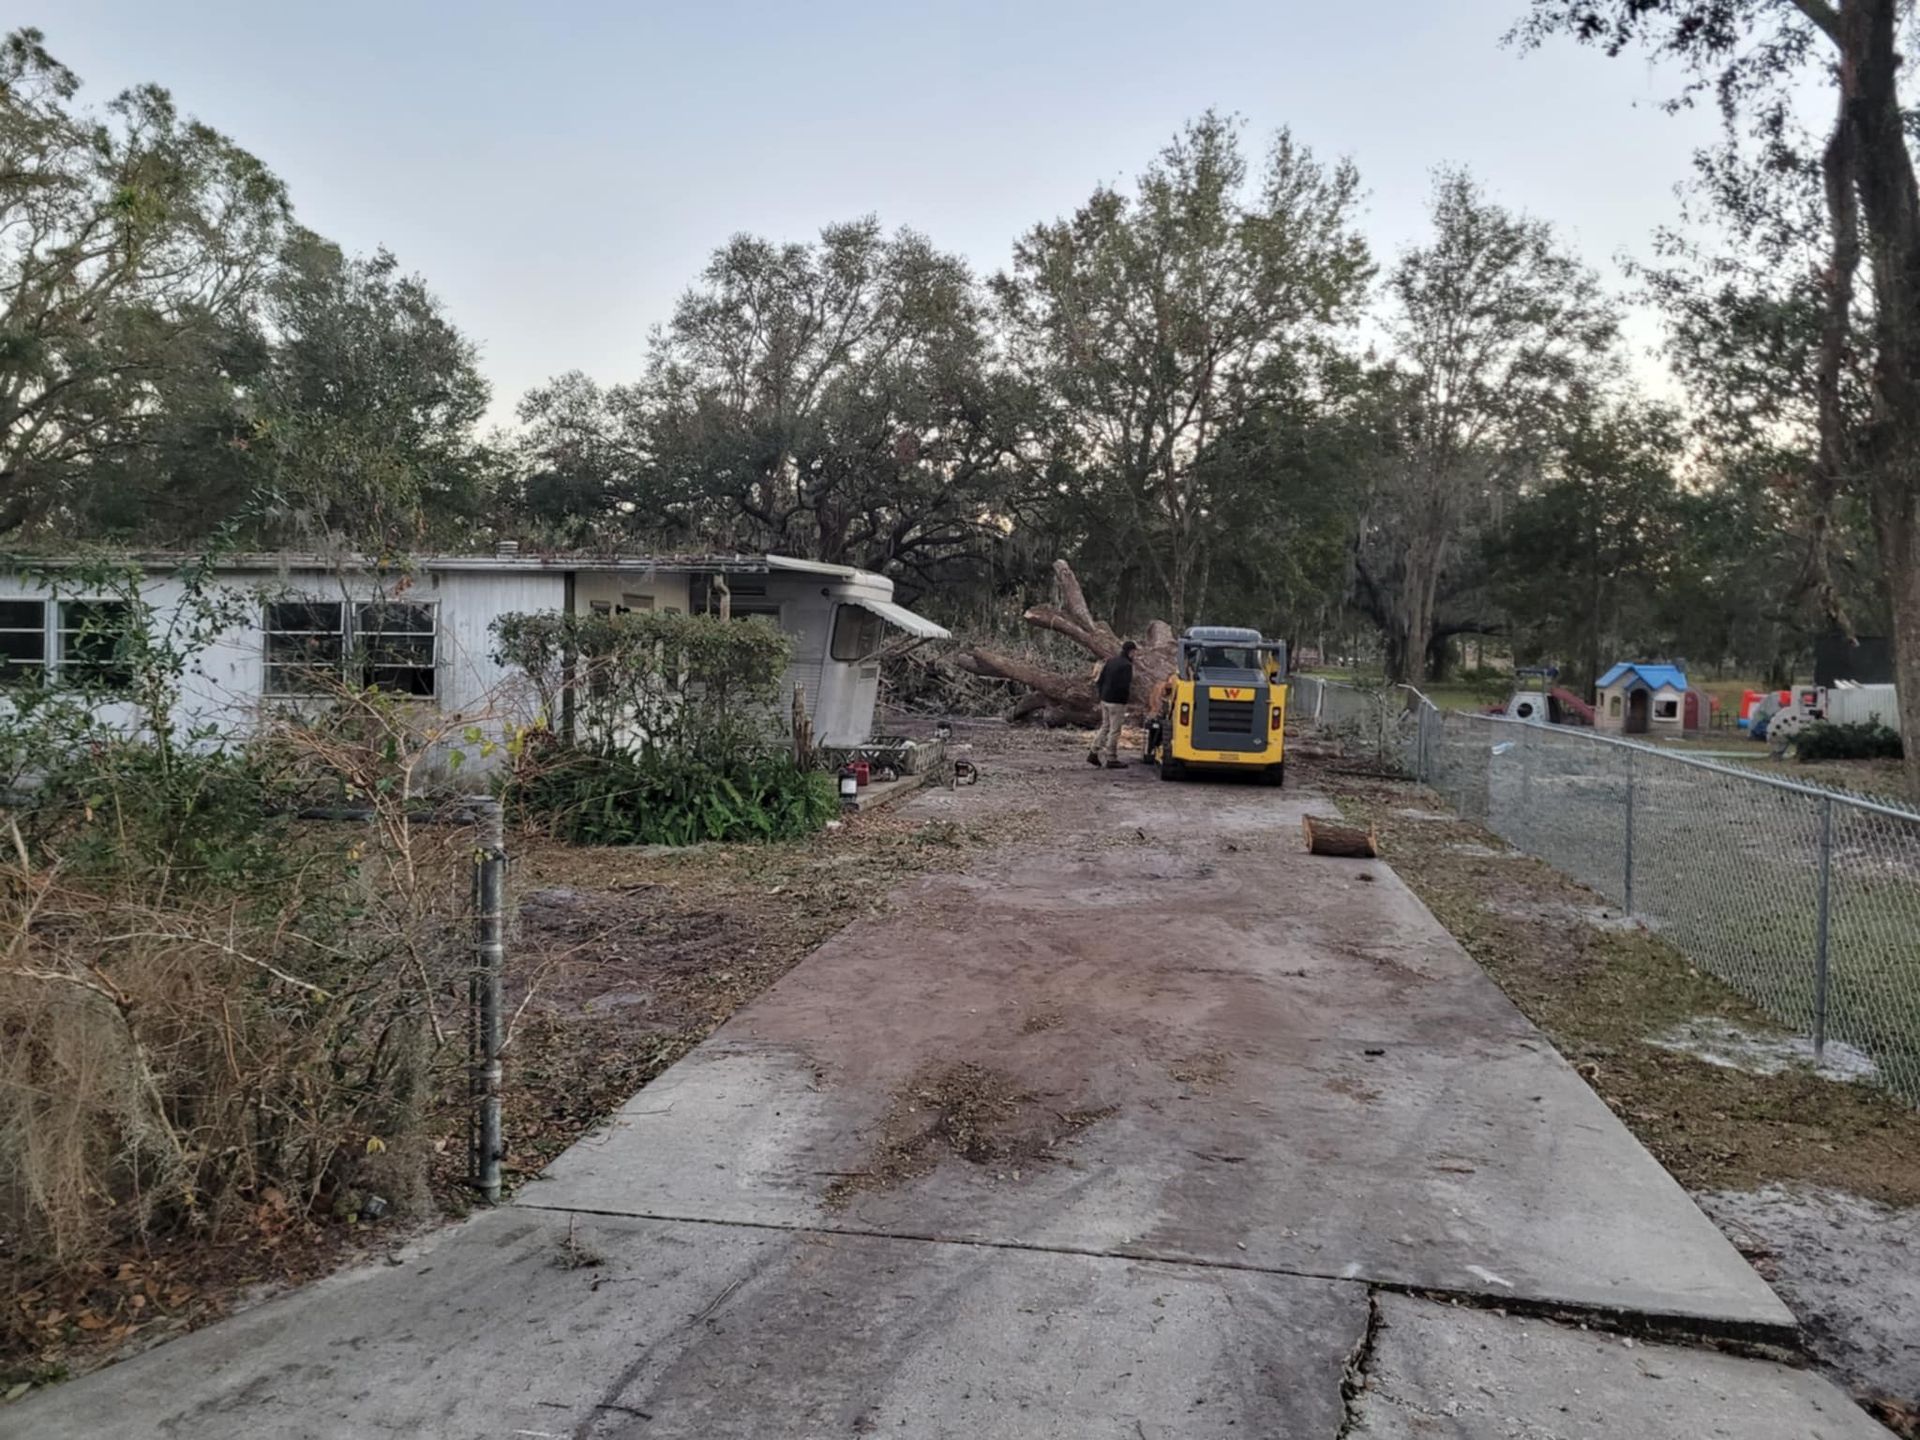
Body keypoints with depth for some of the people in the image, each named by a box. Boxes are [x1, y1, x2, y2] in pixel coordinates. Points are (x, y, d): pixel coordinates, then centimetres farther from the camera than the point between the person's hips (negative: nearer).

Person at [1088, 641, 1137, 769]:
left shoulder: (1111, 661, 9)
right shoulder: (1126, 665, -16)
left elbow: (1100, 681, 11)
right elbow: (1125, 686, -23)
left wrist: (1102, 695, 18)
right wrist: (1129, 695, -4)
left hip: (1105, 700, 8)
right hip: (1117, 702, -8)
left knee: (1105, 727, 19)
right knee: (1114, 730, 0)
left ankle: (1094, 753, 19)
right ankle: (1111, 759, 5)